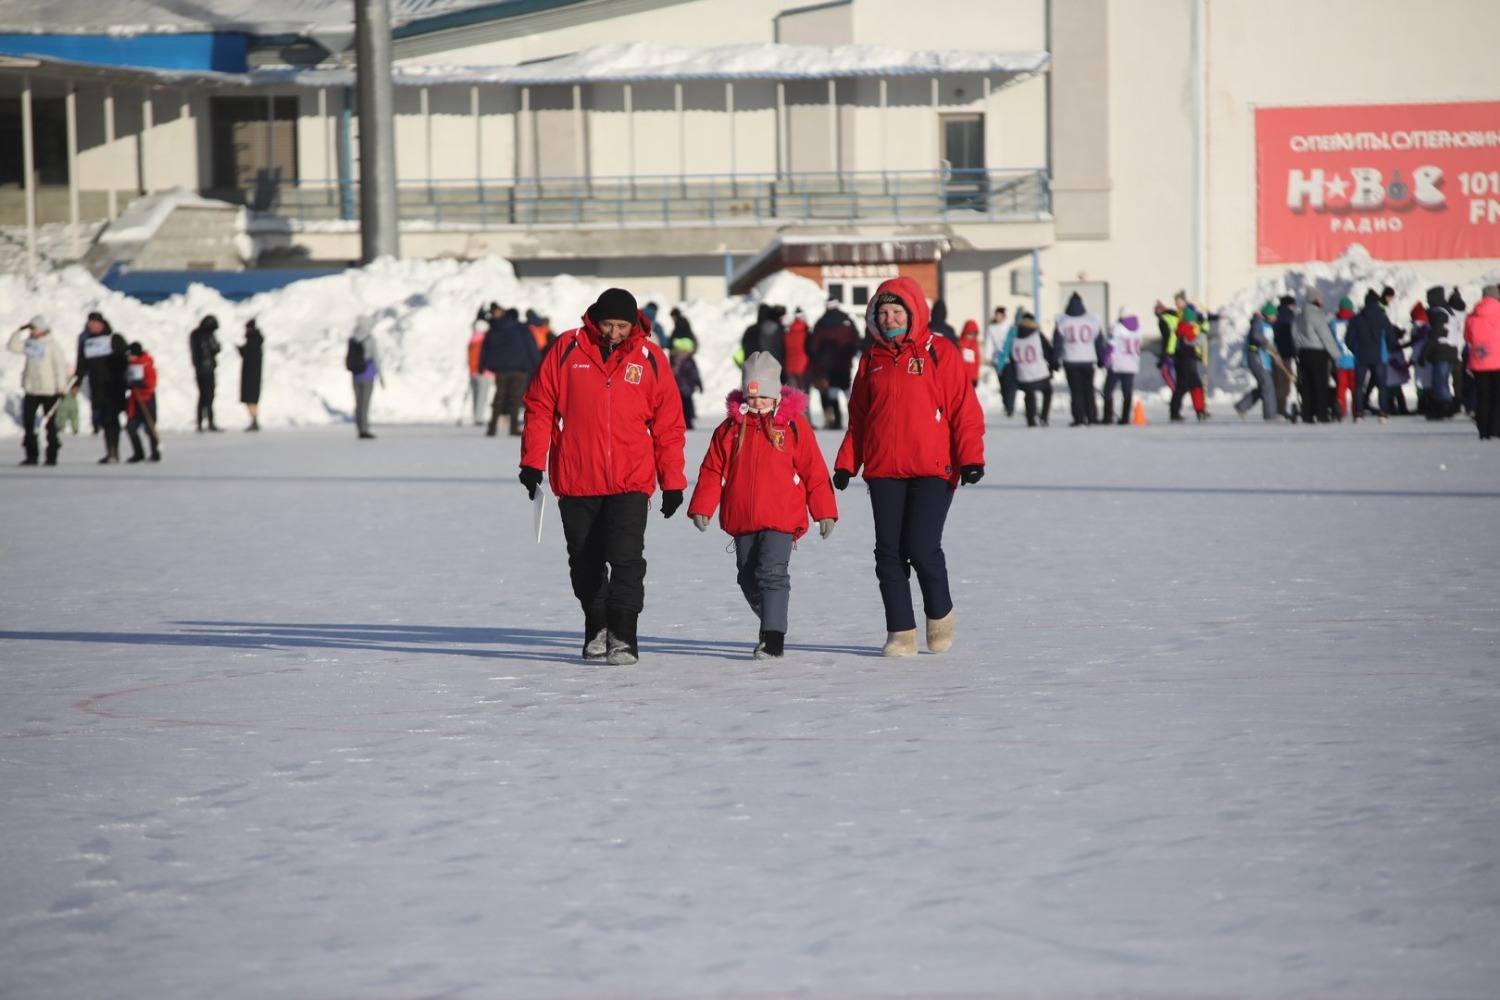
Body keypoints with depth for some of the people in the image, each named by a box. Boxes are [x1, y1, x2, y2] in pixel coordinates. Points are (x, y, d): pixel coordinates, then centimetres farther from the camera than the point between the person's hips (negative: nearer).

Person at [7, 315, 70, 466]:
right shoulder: (29, 343, 8)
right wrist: (19, 331, -3)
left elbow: (60, 366, -9)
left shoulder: (53, 344, -8)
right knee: (27, 423, 2)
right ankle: (31, 455, 8)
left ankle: (52, 456, 9)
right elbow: (12, 347, 4)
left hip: (49, 390, -5)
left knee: (50, 423, 3)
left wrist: (61, 387, -12)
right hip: (31, 390, 5)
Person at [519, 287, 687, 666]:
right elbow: (540, 405, 5)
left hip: (630, 482, -1)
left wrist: (673, 481, 4)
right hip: (575, 480, 1)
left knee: (626, 557, -14)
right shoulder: (567, 349, 0)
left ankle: (623, 635, -13)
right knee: (585, 562, 11)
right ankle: (596, 628, 27)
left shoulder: (649, 357, 1)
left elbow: (668, 424, 5)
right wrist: (532, 460, 0)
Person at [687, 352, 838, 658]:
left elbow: (814, 471, 2)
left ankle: (773, 637, -16)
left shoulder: (794, 425, 0)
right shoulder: (730, 428, 6)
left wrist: (825, 511, 1)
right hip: (741, 519, 4)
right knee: (749, 579, 11)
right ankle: (772, 623, 32)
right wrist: (701, 507, -1)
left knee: (772, 573, -15)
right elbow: (712, 471, 8)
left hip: (781, 519, -4)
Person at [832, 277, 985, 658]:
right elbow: (858, 419, 18)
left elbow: (964, 409, -2)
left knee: (922, 548, -13)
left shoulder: (939, 353, 1)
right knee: (889, 553, 0)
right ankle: (901, 633, 8)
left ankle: (940, 613, 14)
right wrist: (846, 464, 8)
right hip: (883, 472, 4)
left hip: (932, 471, -4)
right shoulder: (872, 361, 14)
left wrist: (971, 458, -10)